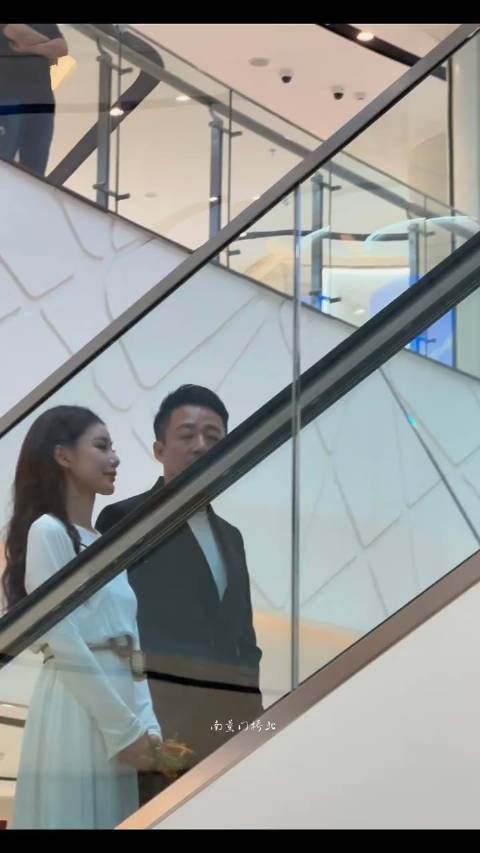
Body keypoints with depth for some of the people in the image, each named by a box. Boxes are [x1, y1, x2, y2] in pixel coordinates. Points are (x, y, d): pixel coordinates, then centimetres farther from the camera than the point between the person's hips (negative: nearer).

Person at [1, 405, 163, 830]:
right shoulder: (48, 531, -7)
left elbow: (129, 644, 13)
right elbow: (65, 646, -13)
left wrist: (145, 723, 0)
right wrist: (126, 728, -12)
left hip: (117, 711, 8)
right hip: (75, 713, -8)